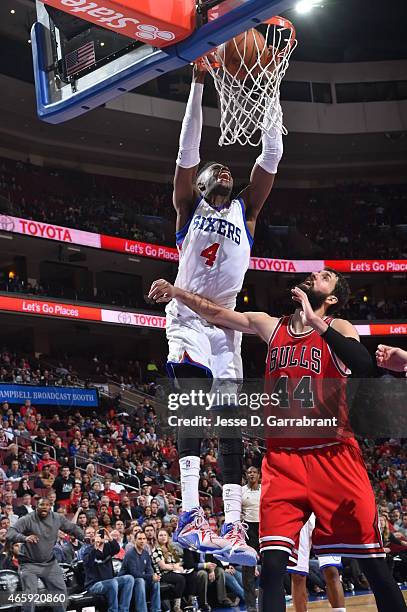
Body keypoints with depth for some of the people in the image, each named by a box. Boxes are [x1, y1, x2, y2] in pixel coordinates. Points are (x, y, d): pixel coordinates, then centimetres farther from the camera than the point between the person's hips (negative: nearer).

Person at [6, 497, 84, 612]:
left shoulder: (57, 518, -3)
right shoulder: (27, 520, -17)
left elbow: (73, 528, 9)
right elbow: (10, 533, -26)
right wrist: (24, 538, -45)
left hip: (50, 563, 4)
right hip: (29, 564, -4)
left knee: (61, 591, 10)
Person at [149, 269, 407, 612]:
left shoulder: (338, 328, -1)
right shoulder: (271, 326, 12)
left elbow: (365, 368, -20)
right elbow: (217, 313, 11)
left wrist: (316, 322, -25)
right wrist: (177, 292, -4)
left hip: (334, 458, -3)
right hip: (282, 460, 3)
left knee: (374, 565, 1)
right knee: (273, 562, -8)